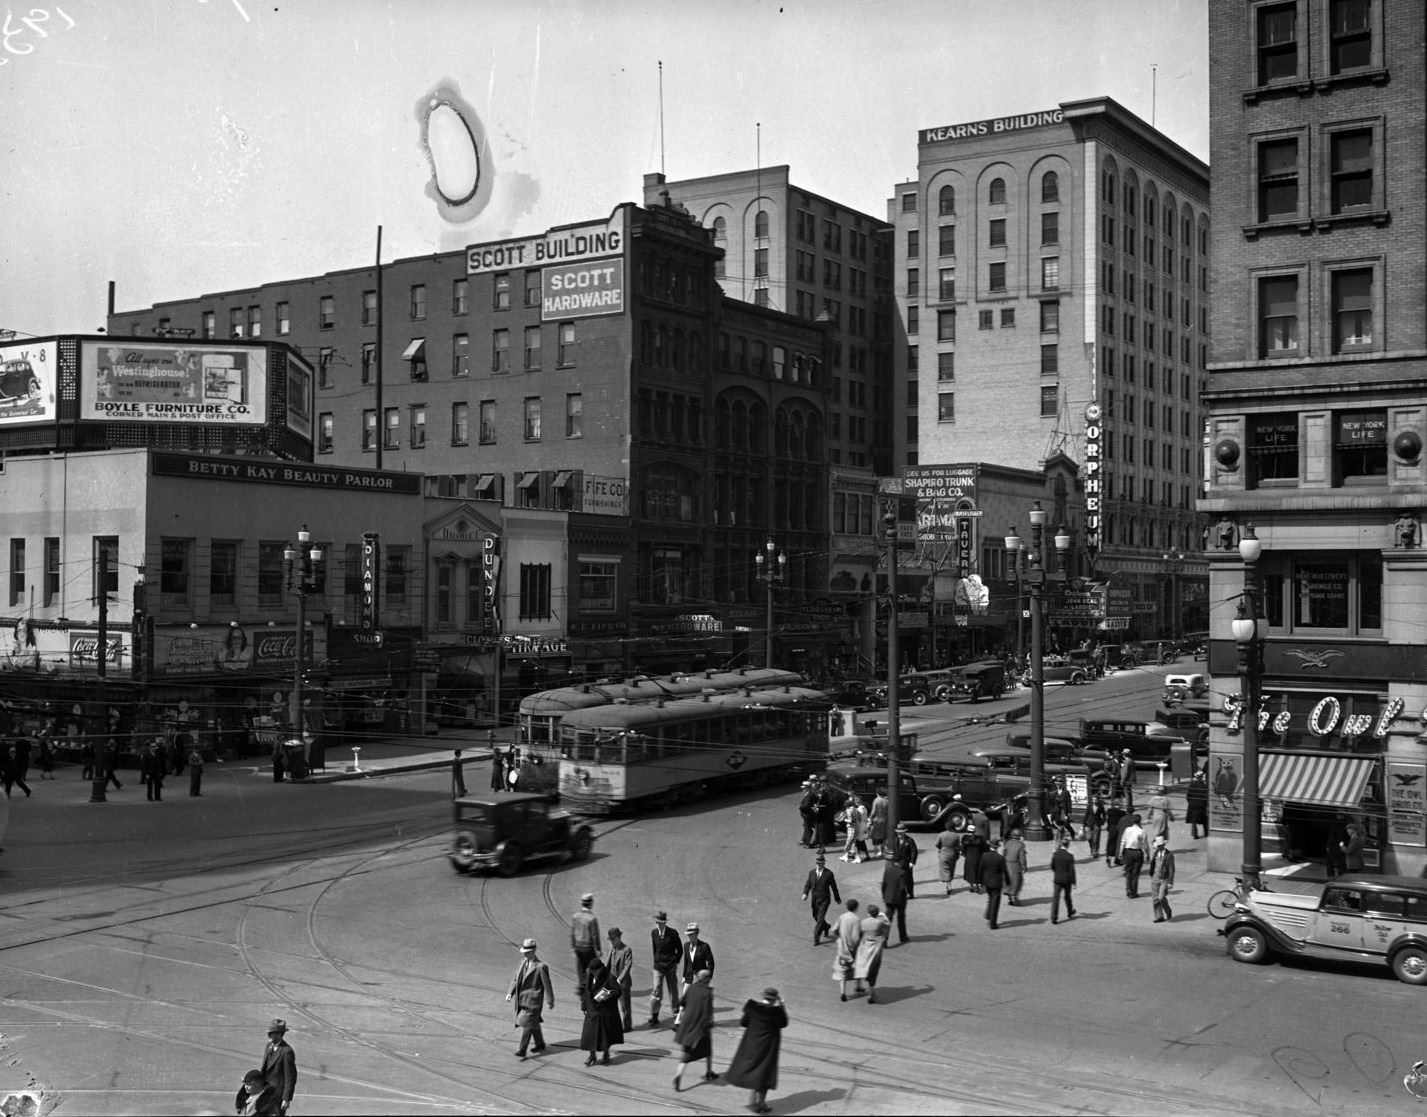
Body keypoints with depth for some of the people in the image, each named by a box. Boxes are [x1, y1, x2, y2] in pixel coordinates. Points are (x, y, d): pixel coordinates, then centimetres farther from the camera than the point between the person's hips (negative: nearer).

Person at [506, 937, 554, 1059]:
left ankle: (522, 1051, -7)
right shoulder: (524, 962, 6)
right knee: (533, 1023, 19)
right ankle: (540, 1046, 33)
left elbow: (547, 985, -10)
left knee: (527, 1024, -9)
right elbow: (516, 978, 9)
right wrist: (510, 992, -4)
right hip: (522, 999, 8)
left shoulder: (540, 966, -16)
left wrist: (550, 1001, -5)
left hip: (533, 1000, -8)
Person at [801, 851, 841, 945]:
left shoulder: (829, 873, -11)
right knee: (816, 917, 18)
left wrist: (837, 898, 7)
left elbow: (833, 886, -2)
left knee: (820, 919, -10)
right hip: (815, 899, 5)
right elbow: (807, 884, 1)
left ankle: (816, 938, -3)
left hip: (824, 900, -5)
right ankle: (826, 927, 47)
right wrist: (805, 894, -18)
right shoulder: (811, 872, -1)